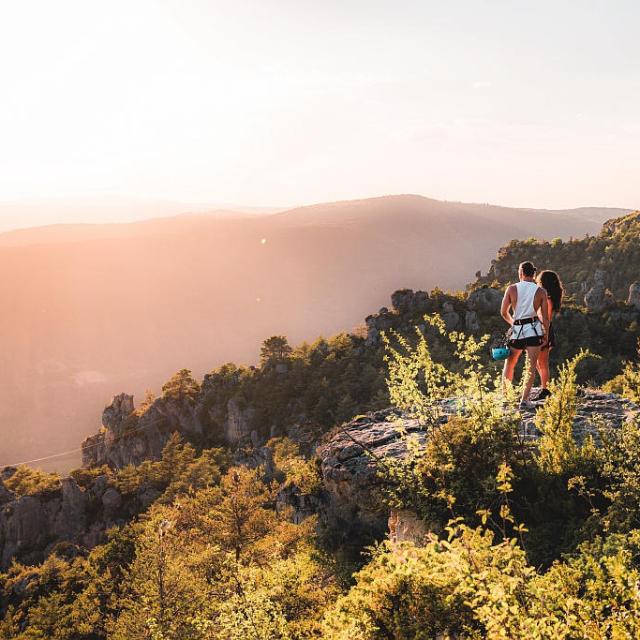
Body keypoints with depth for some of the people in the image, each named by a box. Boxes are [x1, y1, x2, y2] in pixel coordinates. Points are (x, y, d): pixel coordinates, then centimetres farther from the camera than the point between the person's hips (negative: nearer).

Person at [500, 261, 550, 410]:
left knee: (509, 365, 15)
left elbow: (503, 312, 3)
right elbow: (545, 317, 0)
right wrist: (546, 334, 12)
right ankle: (525, 400, -4)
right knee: (531, 367, 2)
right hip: (534, 330, -1)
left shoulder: (512, 289, 1)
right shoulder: (541, 291, 1)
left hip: (517, 330, 1)